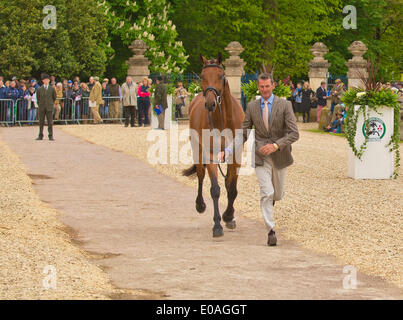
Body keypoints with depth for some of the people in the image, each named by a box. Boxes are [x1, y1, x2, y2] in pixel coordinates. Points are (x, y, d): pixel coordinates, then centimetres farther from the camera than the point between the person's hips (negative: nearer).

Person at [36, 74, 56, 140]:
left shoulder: (52, 89, 3)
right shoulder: (40, 89, 4)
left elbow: (54, 97, 13)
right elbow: (38, 98, 12)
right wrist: (40, 105, 10)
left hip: (49, 108, -1)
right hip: (42, 108, 1)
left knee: (50, 122, -2)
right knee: (41, 122, 4)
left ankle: (51, 136, 1)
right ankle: (40, 136, 10)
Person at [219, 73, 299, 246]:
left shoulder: (284, 105, -6)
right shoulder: (252, 107, 2)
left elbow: (294, 133, -10)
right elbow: (243, 134, 3)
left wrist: (275, 145, -24)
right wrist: (228, 151, -13)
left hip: (279, 155, 0)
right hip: (261, 157, 0)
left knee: (277, 194, 15)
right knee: (266, 193, -15)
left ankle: (272, 198, 53)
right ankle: (271, 231, -12)